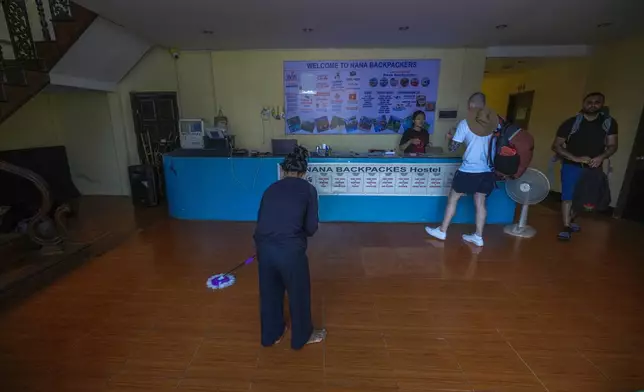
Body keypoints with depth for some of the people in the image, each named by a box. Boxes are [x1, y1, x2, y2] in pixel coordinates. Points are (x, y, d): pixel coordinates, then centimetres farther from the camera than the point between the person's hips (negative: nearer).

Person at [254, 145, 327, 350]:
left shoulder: (271, 189, 14)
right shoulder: (308, 189, 3)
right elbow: (311, 228, 1)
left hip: (263, 246, 5)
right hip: (290, 249, -4)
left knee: (269, 292, 26)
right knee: (299, 293, 21)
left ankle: (270, 335, 48)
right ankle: (302, 336, 43)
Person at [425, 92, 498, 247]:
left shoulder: (465, 123, -9)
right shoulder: (496, 121, 4)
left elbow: (452, 148, -5)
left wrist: (450, 138, 15)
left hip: (469, 170, -4)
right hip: (488, 170, 5)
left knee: (453, 199, 9)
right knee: (480, 203, 13)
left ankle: (442, 231, 17)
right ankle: (478, 236, 20)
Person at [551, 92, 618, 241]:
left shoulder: (609, 122, -1)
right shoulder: (571, 123, -10)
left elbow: (612, 145, 1)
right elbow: (556, 146, -11)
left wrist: (601, 157, -21)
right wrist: (575, 158, -22)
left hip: (594, 167, 4)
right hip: (572, 165, -3)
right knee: (568, 196, -8)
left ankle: (570, 220, 34)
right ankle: (566, 227, -2)